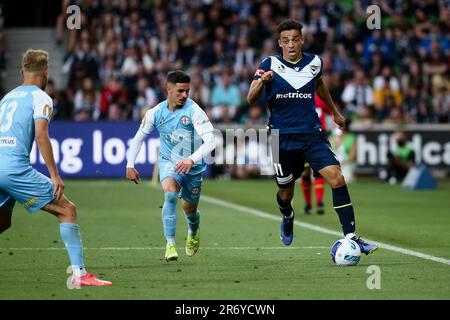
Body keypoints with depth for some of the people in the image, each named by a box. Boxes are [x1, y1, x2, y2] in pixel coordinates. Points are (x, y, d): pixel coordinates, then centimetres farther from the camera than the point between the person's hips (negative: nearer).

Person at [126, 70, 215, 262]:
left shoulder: (193, 111, -22)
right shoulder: (155, 113, -10)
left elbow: (210, 141, -32)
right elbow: (138, 138, 7)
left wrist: (192, 159, -46)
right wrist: (130, 165, 2)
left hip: (193, 167, 0)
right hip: (168, 162, 0)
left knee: (189, 210, 13)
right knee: (170, 194, -30)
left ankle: (193, 234, 51)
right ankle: (170, 245, -29)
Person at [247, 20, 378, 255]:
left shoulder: (313, 62, 3)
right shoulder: (269, 65, -6)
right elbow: (251, 99, -13)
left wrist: (334, 112, 35)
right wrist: (262, 81, -33)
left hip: (312, 134, 1)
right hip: (282, 138, -1)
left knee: (337, 179, -17)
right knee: (285, 192, 11)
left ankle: (351, 237, -16)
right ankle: (287, 218, 49)